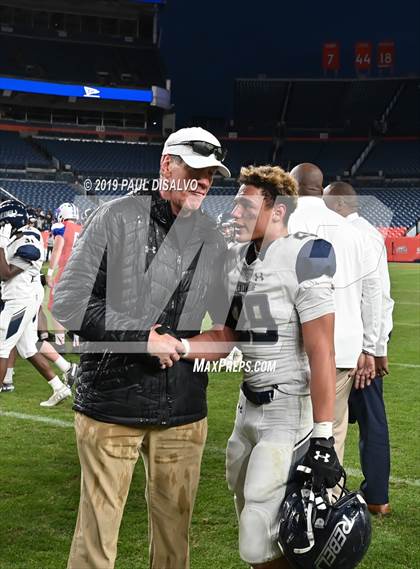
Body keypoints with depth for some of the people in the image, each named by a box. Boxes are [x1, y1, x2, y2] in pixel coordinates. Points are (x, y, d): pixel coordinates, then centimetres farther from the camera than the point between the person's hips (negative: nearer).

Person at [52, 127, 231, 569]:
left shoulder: (212, 239, 10)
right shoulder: (116, 219, -4)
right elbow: (69, 303, -9)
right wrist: (142, 337, -15)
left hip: (184, 411, 4)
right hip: (111, 403, -4)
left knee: (174, 524, 13)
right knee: (98, 525, 3)